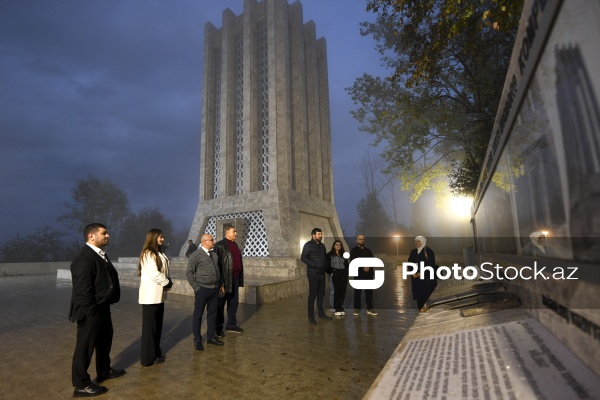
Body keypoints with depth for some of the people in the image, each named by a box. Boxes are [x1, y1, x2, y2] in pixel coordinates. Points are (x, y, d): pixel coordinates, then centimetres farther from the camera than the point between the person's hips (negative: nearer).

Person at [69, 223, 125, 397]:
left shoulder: (101, 254, 8)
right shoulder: (84, 258, -23)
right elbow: (83, 290, -25)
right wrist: (92, 312, -21)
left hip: (103, 308, 10)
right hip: (91, 311, -10)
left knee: (105, 340, 24)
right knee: (85, 346, 7)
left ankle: (104, 370, 43)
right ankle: (81, 385, 24)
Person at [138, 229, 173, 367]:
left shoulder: (159, 253, 13)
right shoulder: (148, 254, -14)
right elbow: (154, 274, -21)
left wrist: (168, 282, -6)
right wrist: (167, 283, -9)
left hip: (159, 294, 8)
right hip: (150, 295, -8)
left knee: (157, 325, 15)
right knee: (150, 326, 3)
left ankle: (156, 353, 27)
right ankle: (148, 357, 14)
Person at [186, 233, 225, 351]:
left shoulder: (213, 254, 10)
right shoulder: (196, 255, -10)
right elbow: (189, 273, -10)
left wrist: (221, 284, 15)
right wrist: (196, 288, -11)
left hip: (215, 289, 6)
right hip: (202, 289, -6)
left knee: (212, 314, 14)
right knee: (198, 315, 7)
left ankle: (211, 337, 28)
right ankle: (197, 340, 19)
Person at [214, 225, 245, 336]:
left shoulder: (235, 245, 14)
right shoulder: (220, 245, -11)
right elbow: (216, 263, -15)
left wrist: (240, 277, 15)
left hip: (235, 278, 8)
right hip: (225, 279, -7)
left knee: (234, 302, 16)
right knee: (221, 304, 7)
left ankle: (231, 324, 31)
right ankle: (218, 328, 20)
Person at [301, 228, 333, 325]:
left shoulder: (322, 245, 14)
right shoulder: (308, 245, -8)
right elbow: (303, 258, -17)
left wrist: (327, 265, 7)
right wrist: (314, 265, -22)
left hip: (322, 273, 7)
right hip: (313, 274, -7)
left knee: (321, 294, 14)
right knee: (312, 295, -1)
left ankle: (321, 313, 27)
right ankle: (311, 316, 8)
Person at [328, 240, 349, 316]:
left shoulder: (344, 255, 16)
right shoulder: (330, 254, 2)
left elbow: (346, 265, 17)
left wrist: (346, 273, 6)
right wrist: (331, 272, -11)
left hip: (344, 274, 4)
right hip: (335, 273, -4)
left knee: (343, 290, 1)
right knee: (337, 290, -6)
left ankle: (340, 307, 11)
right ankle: (337, 308, 4)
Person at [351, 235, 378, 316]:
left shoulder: (368, 251, 16)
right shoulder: (353, 251, 3)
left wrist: (369, 267, -11)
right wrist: (363, 268, -15)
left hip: (369, 274, 4)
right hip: (358, 274, -3)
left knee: (369, 291, 3)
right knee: (358, 292, 0)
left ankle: (370, 308, 12)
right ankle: (356, 309, 10)